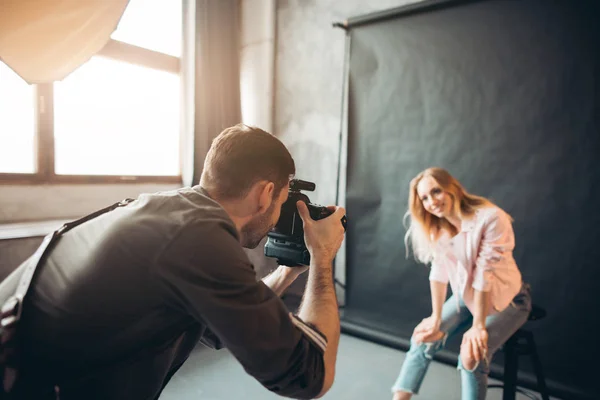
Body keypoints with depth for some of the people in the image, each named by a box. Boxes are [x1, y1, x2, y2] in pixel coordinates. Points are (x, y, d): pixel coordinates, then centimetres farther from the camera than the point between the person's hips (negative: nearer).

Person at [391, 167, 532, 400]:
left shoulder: (490, 218, -27)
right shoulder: (436, 226, -7)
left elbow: (485, 274, -27)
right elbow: (439, 272, -11)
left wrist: (478, 326, -23)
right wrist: (436, 319, -14)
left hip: (506, 300, -5)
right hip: (467, 296, 5)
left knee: (472, 355, -23)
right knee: (423, 337, -7)